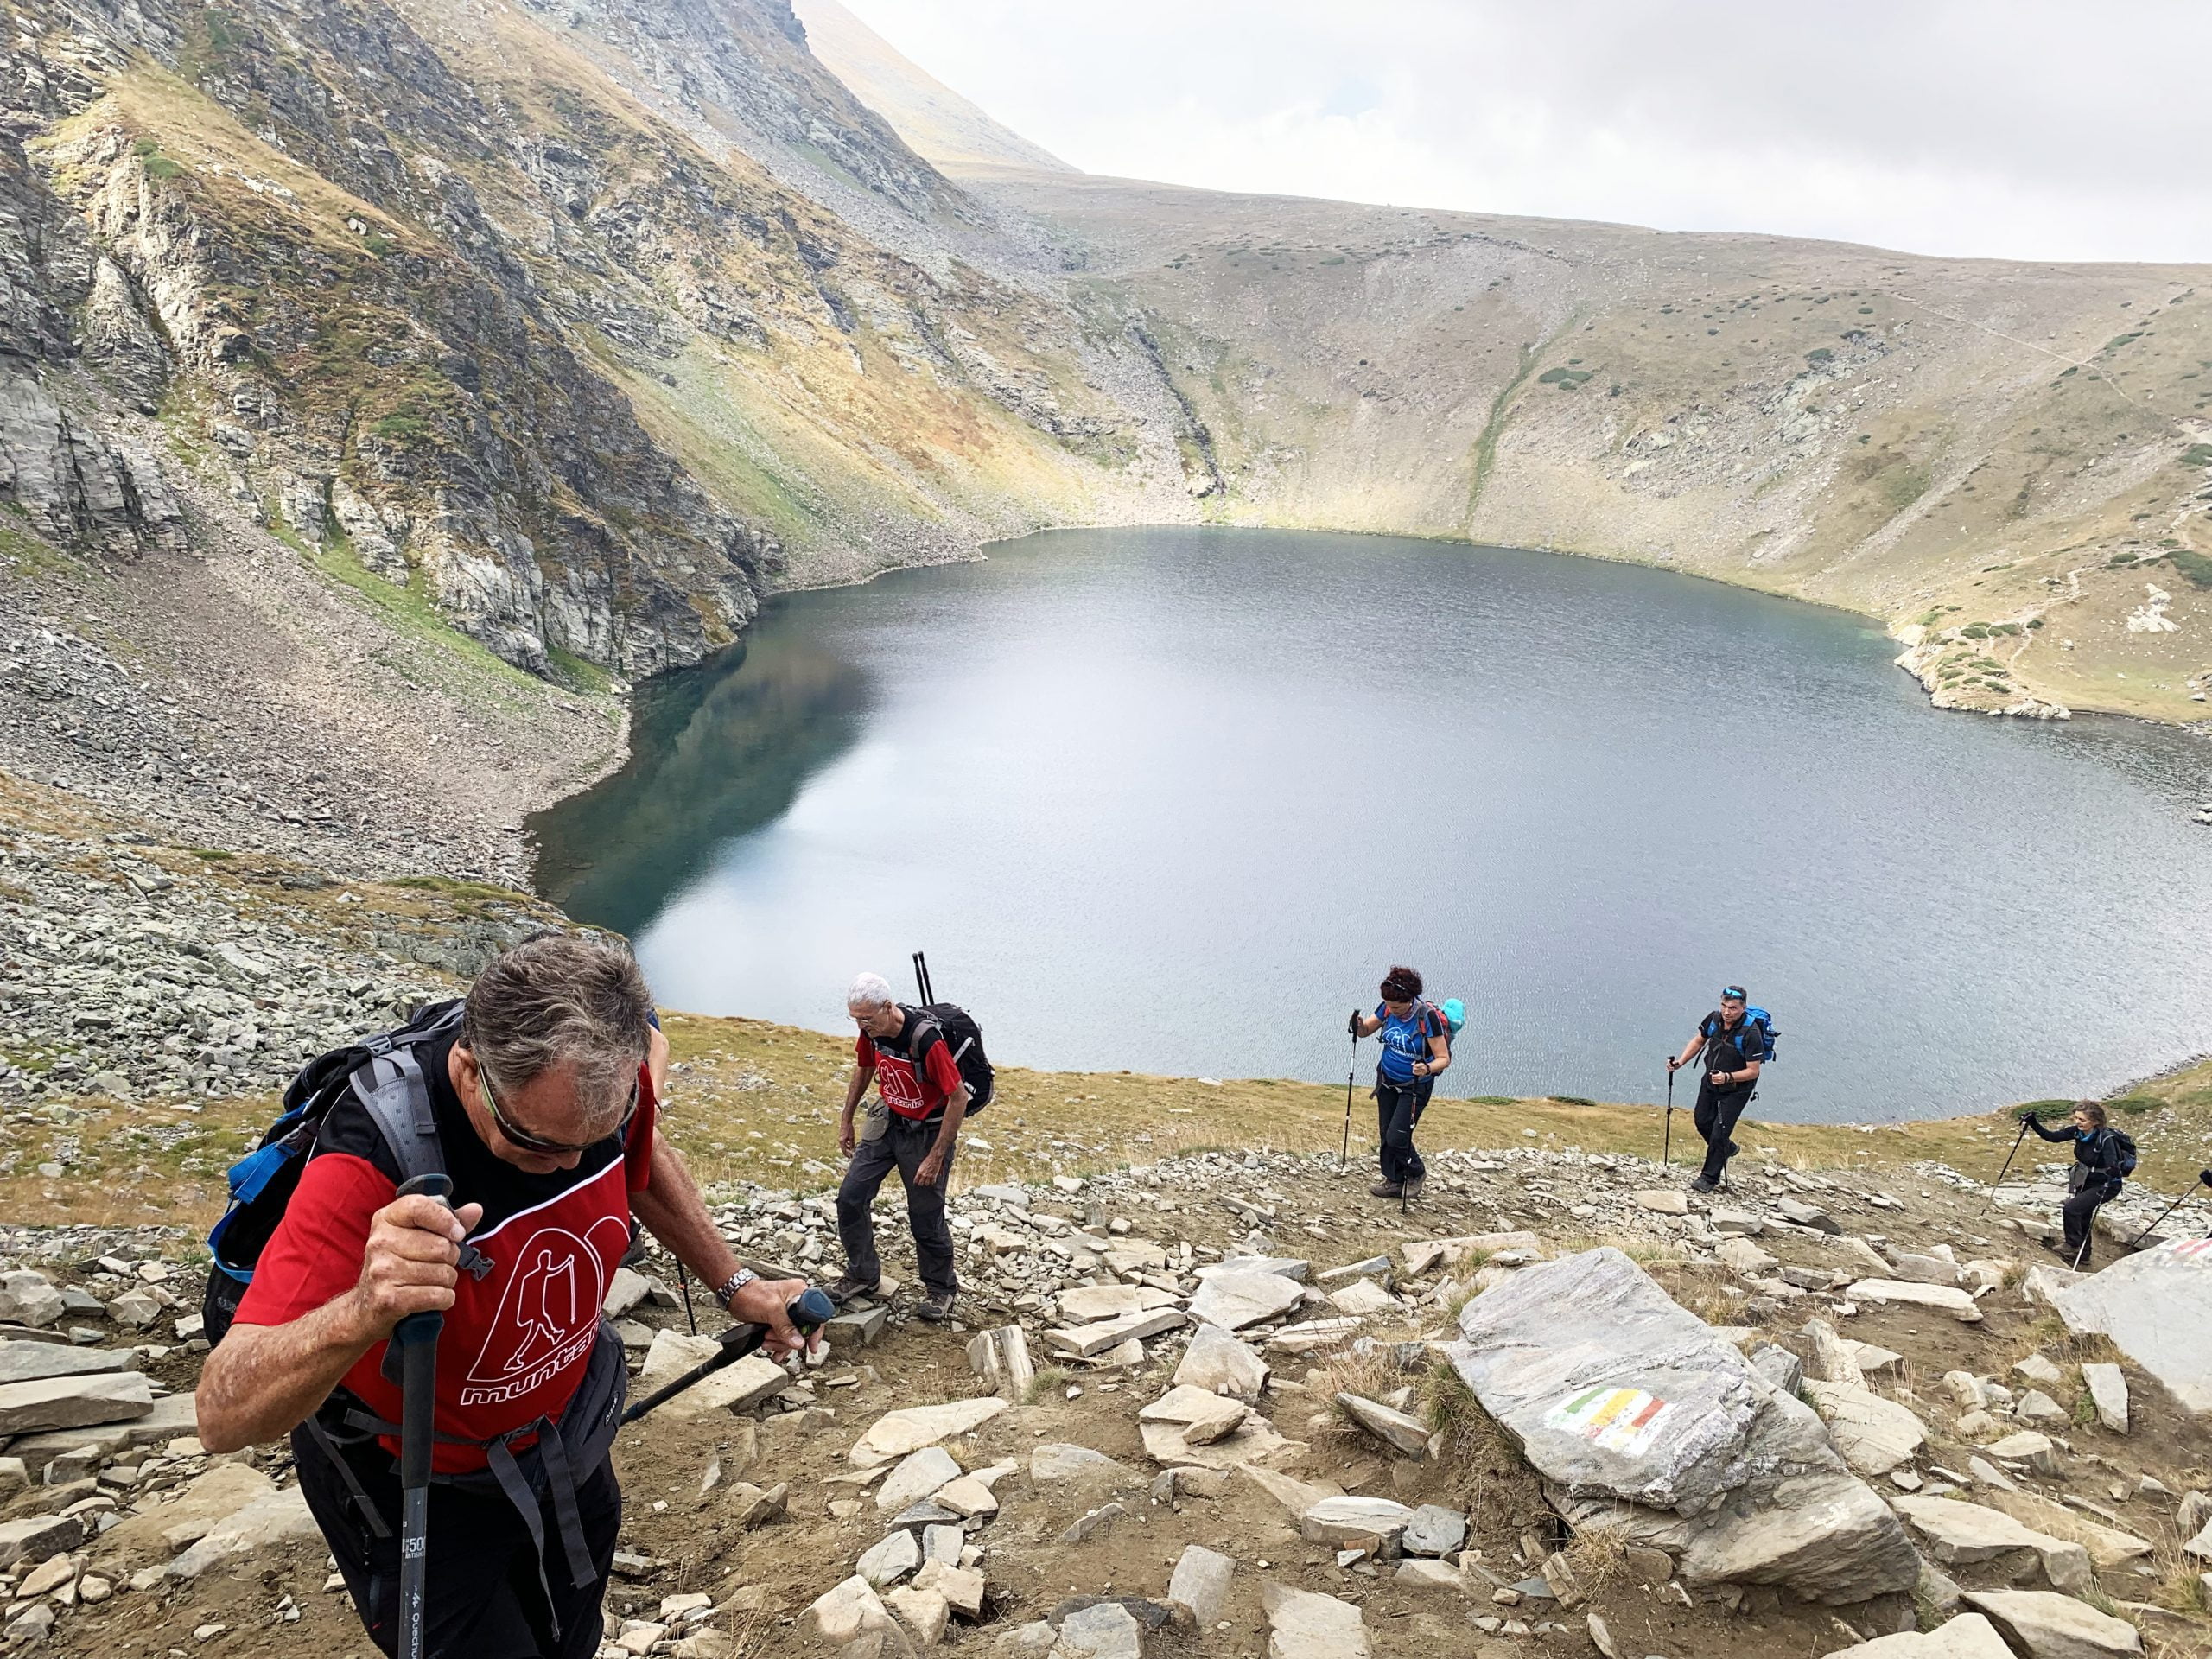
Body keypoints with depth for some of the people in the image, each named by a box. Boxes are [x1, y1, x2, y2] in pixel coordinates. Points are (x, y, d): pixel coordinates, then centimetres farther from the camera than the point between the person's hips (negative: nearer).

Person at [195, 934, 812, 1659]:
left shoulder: (607, 1078, -23)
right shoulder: (370, 1162, -38)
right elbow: (224, 1415, -41)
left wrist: (736, 1287, 2)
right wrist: (361, 1313, -59)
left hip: (562, 1442, 5)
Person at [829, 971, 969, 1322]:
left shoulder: (927, 1040, -32)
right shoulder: (871, 1031, -10)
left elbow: (959, 1099, -26)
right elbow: (863, 1069, 12)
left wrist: (935, 1158, -23)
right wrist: (846, 1120, 15)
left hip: (927, 1130, -7)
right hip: (887, 1121, 7)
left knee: (925, 1216, 1)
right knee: (850, 1197, 4)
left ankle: (941, 1290, 23)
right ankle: (863, 1276, 21)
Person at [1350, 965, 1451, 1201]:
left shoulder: (1428, 1017, -26)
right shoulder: (1387, 1009, -10)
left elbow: (1444, 1058, -23)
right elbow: (1365, 1031, 5)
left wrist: (1428, 1069, -44)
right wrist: (1359, 1025, -20)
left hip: (1415, 1087, -6)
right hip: (1387, 1082, 6)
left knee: (1397, 1137, -8)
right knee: (1385, 1134, 10)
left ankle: (1416, 1173, 18)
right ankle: (1393, 1181, 25)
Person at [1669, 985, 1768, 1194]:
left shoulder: (1751, 1033, -30)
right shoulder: (1714, 1018, -14)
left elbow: (1753, 1071, -25)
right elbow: (1698, 1042, 5)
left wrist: (1728, 1077, -39)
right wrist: (1680, 1062, -8)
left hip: (1737, 1088, -6)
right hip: (1710, 1081, 6)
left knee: (1719, 1132, -6)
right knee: (1702, 1121, 19)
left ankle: (1710, 1178, 11)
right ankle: (1726, 1149, 47)